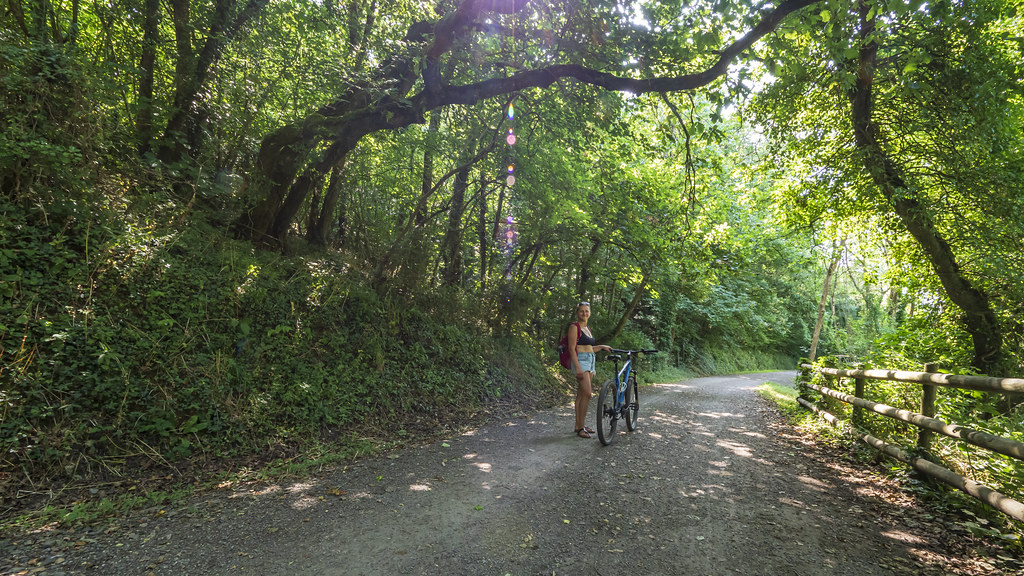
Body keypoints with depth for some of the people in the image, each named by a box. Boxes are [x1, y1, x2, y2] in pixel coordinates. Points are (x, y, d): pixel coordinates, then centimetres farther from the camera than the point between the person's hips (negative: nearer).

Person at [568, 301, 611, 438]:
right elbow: (572, 348, -14)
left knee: (581, 394, 10)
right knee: (587, 393, -16)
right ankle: (581, 427, -12)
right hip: (580, 361, -8)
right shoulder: (574, 327, -7)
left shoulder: (587, 329, 18)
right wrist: (578, 367, -21)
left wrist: (602, 347, 20)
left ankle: (579, 425, 14)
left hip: (590, 361, 8)